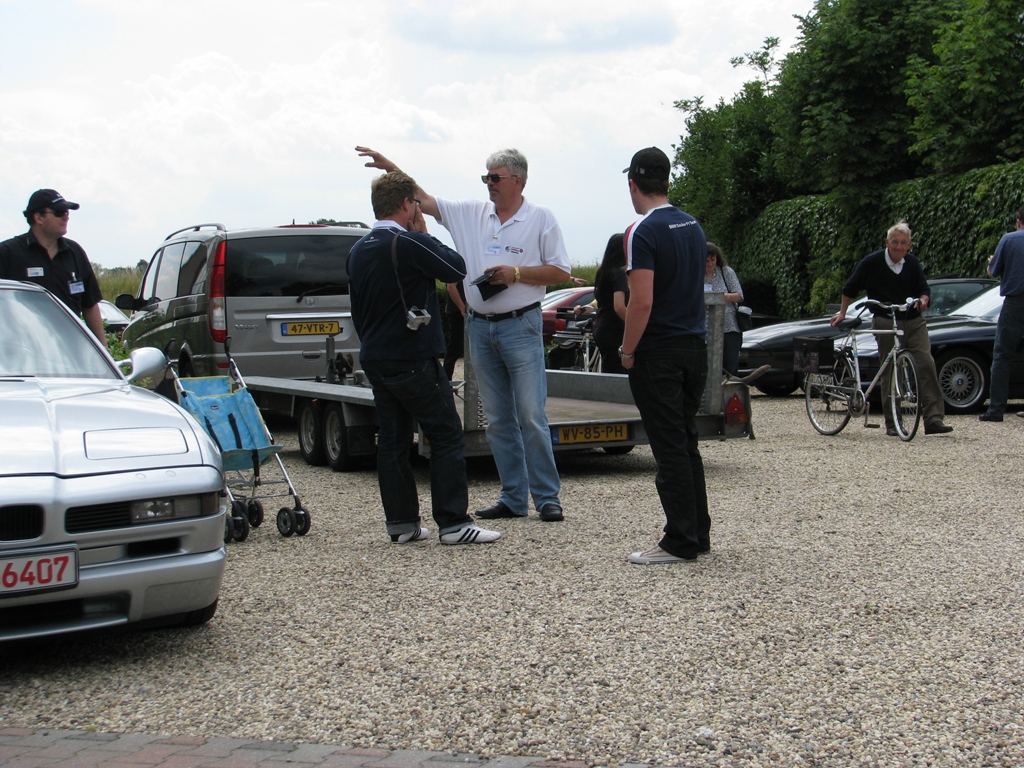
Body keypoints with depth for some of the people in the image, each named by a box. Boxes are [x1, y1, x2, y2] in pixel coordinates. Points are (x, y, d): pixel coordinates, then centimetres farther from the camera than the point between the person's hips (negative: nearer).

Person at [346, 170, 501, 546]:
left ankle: (401, 523, 14)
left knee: (392, 440, 11)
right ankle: (453, 522, -4)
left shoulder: (357, 251, 10)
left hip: (375, 359, 8)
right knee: (447, 437, -2)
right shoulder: (411, 244, -16)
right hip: (413, 360, -8)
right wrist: (424, 233, 4)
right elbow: (457, 268, -5)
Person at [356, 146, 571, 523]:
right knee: (497, 420, 8)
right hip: (479, 327, 5)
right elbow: (424, 200, 10)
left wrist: (517, 273, -12)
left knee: (531, 416, -7)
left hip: (520, 326, -5)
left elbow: (560, 271, -1)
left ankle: (547, 497, 0)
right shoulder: (471, 213, 10)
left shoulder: (540, 218, 0)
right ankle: (513, 499, 15)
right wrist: (389, 167, 2)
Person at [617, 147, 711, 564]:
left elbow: (642, 302, -22)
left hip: (658, 354, -8)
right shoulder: (693, 226, 11)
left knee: (670, 448, -3)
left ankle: (681, 541, 1)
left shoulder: (643, 231, -15)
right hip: (695, 346, 8)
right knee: (686, 443, 16)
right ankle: (698, 531, 21)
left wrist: (627, 350, -10)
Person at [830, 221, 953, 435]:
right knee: (890, 372, -1)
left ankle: (934, 419, -13)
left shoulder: (912, 263, 5)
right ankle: (892, 424, 7)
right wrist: (842, 313, 8)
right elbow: (850, 289, 8)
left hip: (913, 322, 3)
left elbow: (924, 289, 11)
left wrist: (923, 300, -11)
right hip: (886, 324, -3)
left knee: (926, 364, -12)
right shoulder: (872, 262, -4)